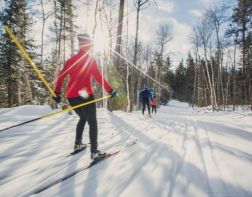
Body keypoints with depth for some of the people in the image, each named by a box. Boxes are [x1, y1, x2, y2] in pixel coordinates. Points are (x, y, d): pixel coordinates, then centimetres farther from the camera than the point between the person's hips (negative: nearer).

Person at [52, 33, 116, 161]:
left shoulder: (71, 59, 14)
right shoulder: (90, 59, -2)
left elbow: (61, 76, 12)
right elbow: (98, 77, -10)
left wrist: (57, 93, 16)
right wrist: (110, 90, -7)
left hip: (71, 96, 6)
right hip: (85, 95, -6)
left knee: (83, 118, 25)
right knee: (92, 122, 0)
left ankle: (78, 144, 27)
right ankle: (94, 152, -4)